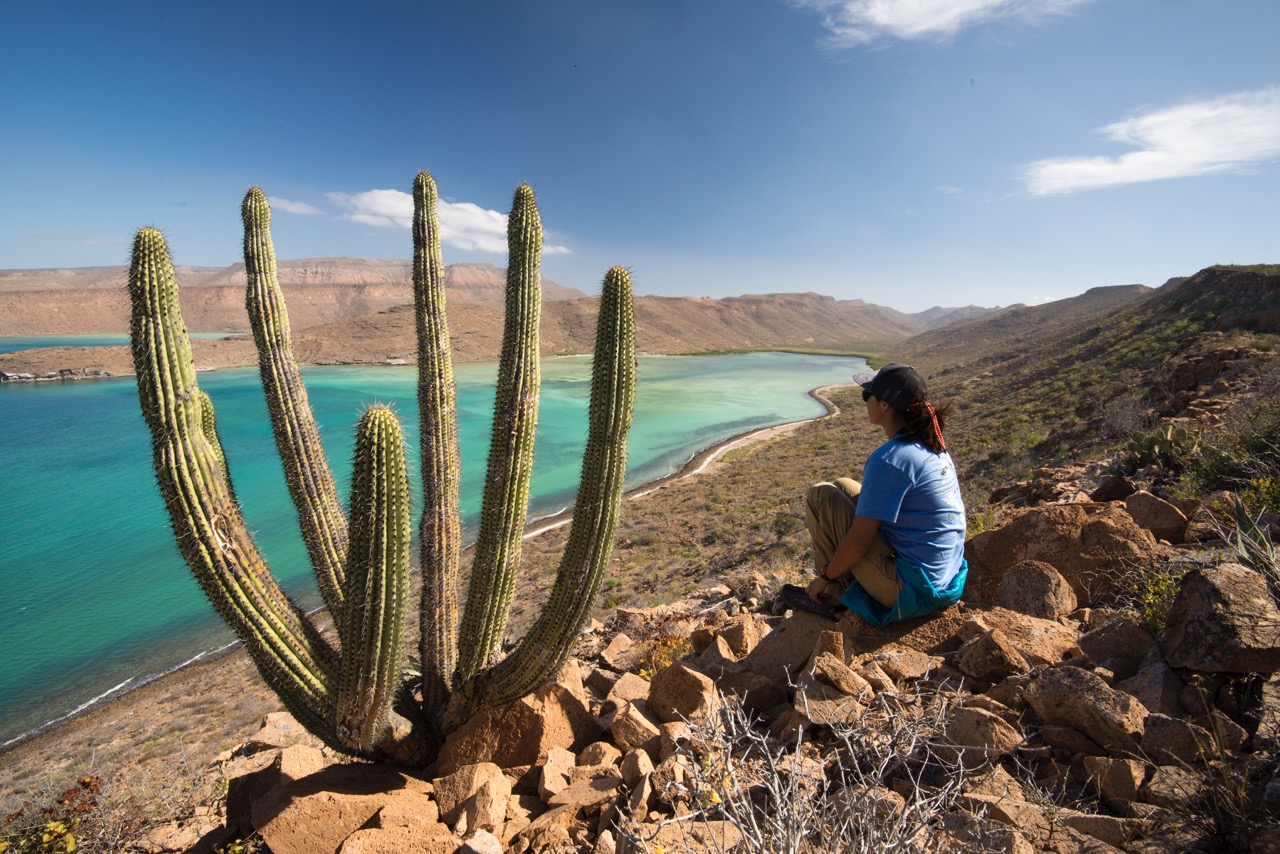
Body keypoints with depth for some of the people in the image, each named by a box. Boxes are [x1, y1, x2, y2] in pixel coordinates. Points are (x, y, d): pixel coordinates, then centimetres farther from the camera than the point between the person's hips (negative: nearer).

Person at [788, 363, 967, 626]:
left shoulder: (889, 459, -23)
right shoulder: (933, 447, 4)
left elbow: (858, 542, -21)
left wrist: (824, 577, -3)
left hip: (911, 591, -9)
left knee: (820, 495, -6)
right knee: (842, 486, 15)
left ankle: (836, 594, 6)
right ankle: (842, 584, 19)